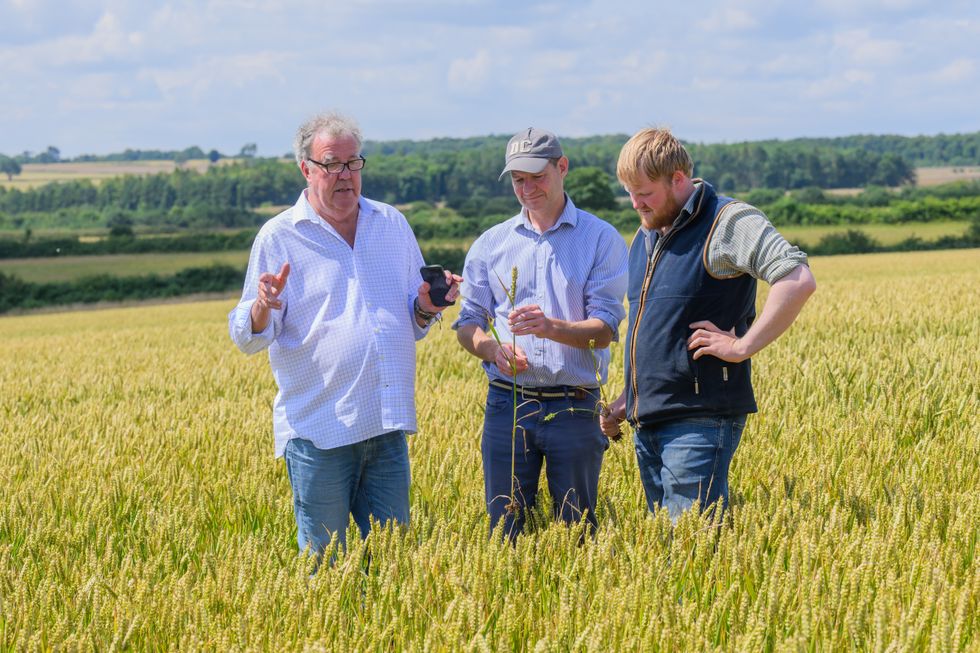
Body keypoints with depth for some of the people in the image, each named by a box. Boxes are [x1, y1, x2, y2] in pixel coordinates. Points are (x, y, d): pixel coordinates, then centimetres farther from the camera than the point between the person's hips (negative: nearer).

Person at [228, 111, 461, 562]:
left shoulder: (393, 224, 12)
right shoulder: (278, 237, 1)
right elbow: (248, 338, 0)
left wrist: (427, 306, -3)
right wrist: (263, 307, -22)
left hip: (387, 428, 3)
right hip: (319, 432, -3)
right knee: (322, 564, 4)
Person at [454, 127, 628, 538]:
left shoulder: (600, 239, 2)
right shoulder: (491, 243, 12)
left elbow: (605, 329, -6)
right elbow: (467, 323, 10)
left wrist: (552, 328, -26)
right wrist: (491, 348, -13)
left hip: (575, 408, -2)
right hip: (506, 406, 2)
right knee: (504, 532, 3)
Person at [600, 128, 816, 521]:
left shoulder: (728, 222, -10)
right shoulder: (646, 235, 18)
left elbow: (798, 281, -24)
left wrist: (742, 346, -21)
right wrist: (627, 398, 19)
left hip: (699, 420, -9)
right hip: (645, 422, 9)